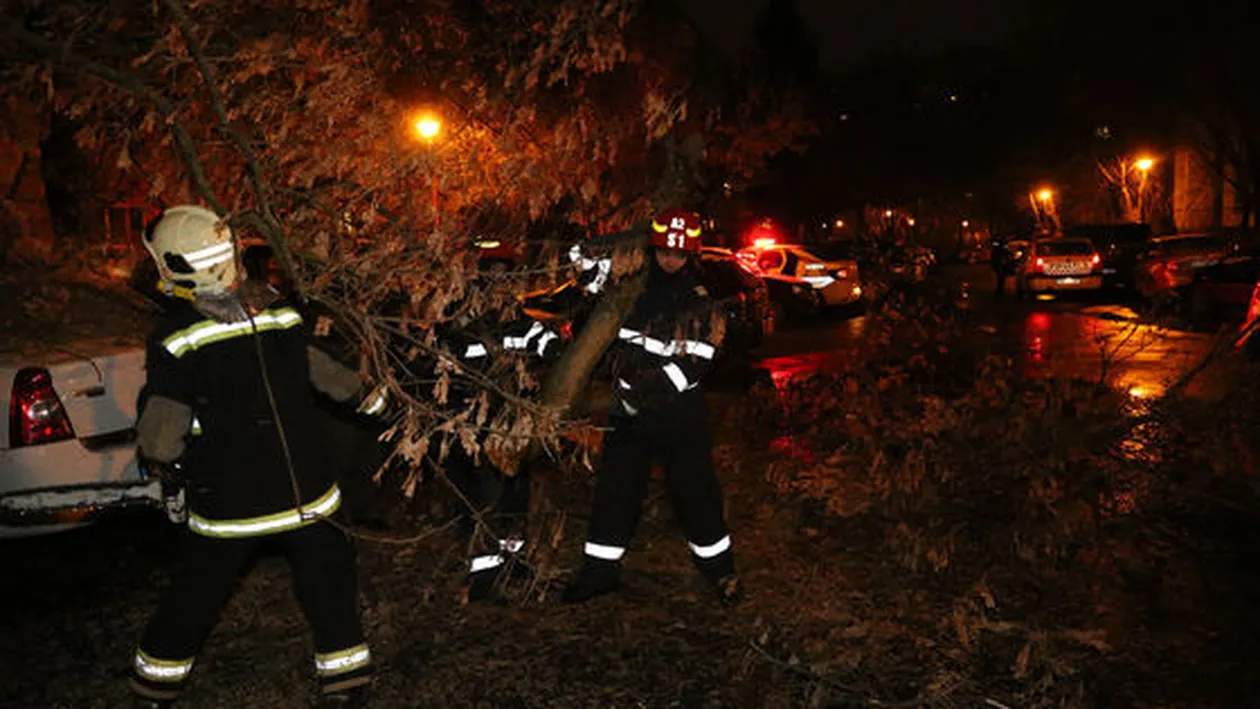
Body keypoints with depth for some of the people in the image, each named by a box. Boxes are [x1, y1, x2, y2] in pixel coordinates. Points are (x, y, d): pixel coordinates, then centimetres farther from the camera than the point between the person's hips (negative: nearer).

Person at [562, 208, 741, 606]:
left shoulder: (701, 301, -4)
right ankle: (600, 570, 22)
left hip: (680, 413, -3)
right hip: (628, 411, 3)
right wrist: (588, 264, 1)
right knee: (614, 488, 8)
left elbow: (696, 361, -14)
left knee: (696, 490, 3)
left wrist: (650, 387, -22)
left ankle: (718, 568, 23)